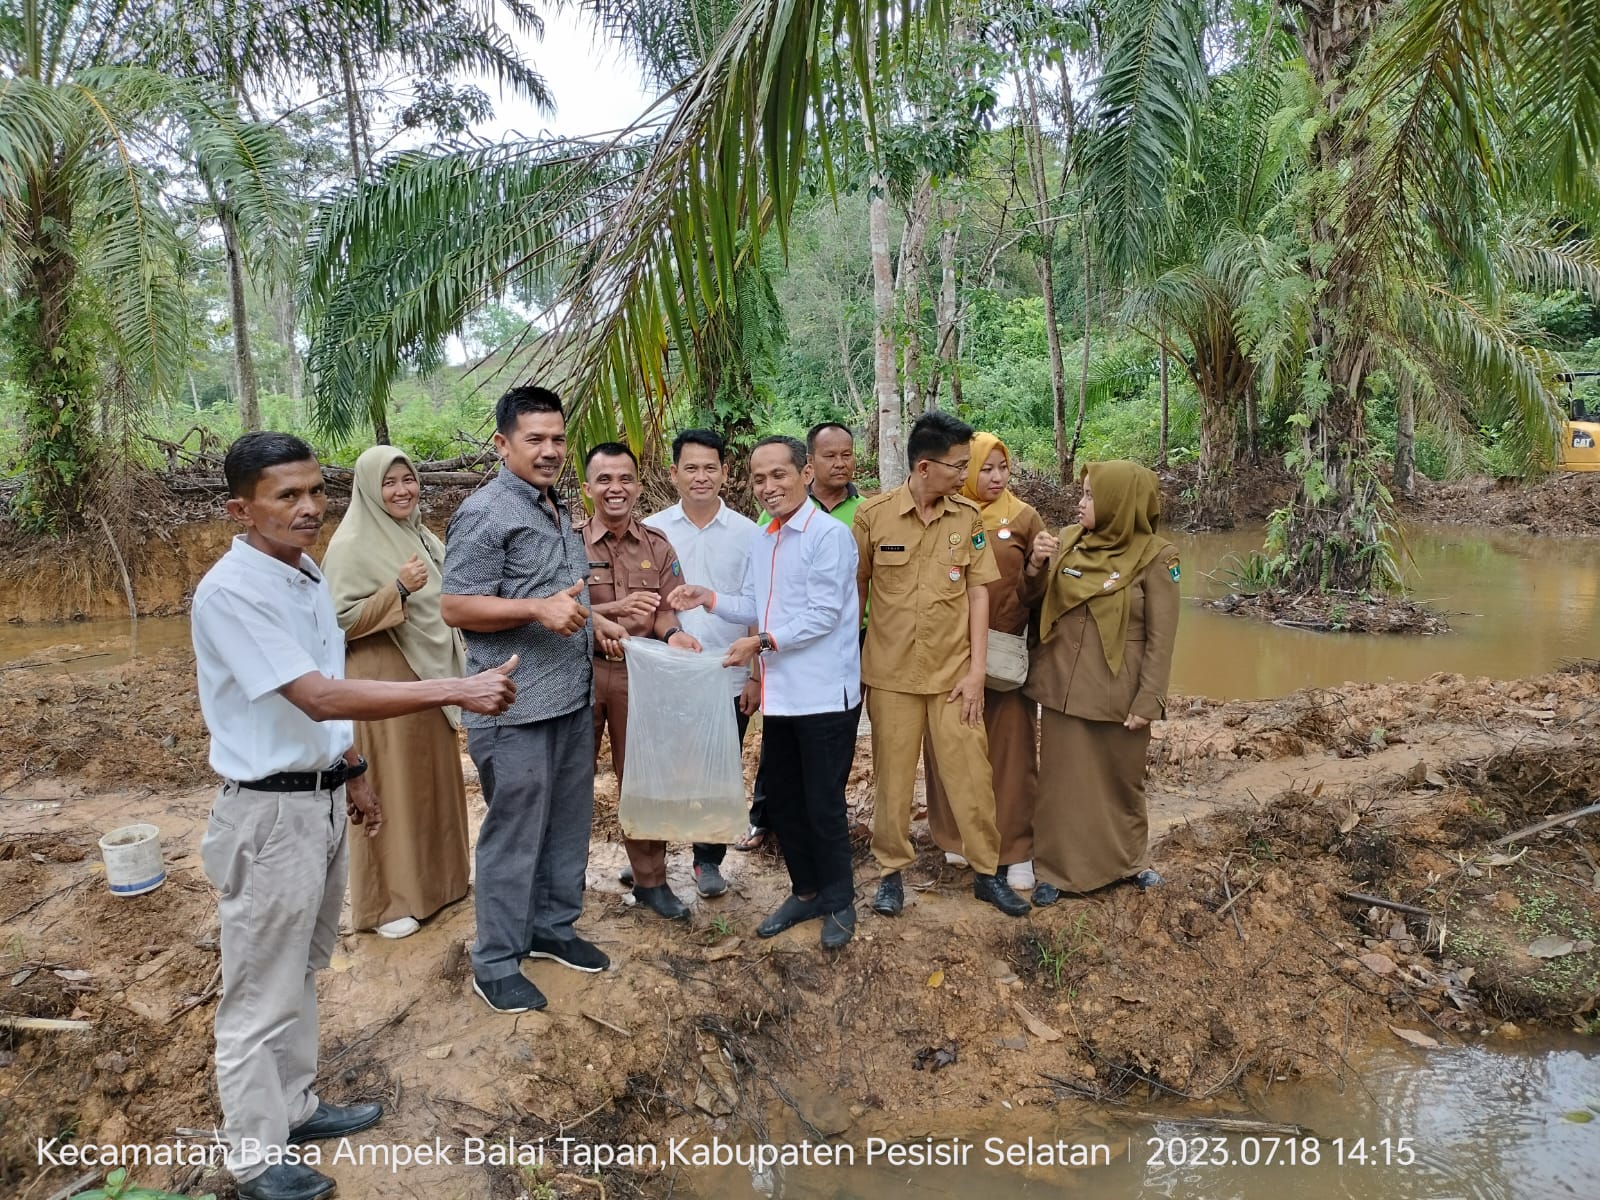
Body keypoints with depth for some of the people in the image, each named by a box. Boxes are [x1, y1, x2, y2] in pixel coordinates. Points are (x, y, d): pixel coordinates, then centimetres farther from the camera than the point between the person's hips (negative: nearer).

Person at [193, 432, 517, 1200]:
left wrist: (353, 774, 20)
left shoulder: (308, 577, 5)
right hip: (270, 813, -8)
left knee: (301, 972, 22)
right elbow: (317, 698, -30)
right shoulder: (230, 592, -22)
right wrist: (457, 691, -33)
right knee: (262, 991, 7)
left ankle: (295, 1108, 39)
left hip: (323, 797, 8)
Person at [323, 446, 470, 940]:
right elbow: (340, 620, -18)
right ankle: (384, 900, 15)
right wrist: (398, 589, -26)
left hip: (429, 675, 8)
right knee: (391, 786, 1)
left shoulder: (422, 537, 9)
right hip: (382, 681, -7)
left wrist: (452, 671, 14)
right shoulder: (353, 545, -13)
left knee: (433, 780, 15)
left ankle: (433, 878, 31)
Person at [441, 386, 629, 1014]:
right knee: (514, 836, 2)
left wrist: (594, 621, 11)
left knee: (569, 825, 18)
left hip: (573, 698, 9)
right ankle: (496, 964, 18)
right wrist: (539, 611, -27)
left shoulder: (557, 511, 16)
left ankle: (553, 927, 36)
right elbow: (455, 607, -17)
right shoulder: (485, 513, -13)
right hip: (516, 708, -9)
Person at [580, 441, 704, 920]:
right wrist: (615, 608, -26)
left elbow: (664, 612, 1)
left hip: (639, 673, 2)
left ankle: (650, 880, 24)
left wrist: (673, 633, -21)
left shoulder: (658, 546, 5)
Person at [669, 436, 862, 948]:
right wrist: (709, 598, 1)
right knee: (782, 800, 16)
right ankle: (806, 891, 35)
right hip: (779, 692, 8)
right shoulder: (760, 539, 11)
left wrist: (763, 642, -19)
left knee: (823, 805, 3)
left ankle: (839, 901, 24)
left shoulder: (830, 535, -14)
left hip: (825, 693, -8)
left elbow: (824, 614, -18)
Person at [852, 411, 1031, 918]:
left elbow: (978, 594, 0)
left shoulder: (968, 516, -3)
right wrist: (850, 657, 4)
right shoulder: (873, 514, -8)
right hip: (891, 673, -1)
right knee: (893, 776, 11)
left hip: (954, 673, 1)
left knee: (971, 775, 6)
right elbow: (856, 586, 1)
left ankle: (988, 872, 24)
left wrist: (976, 670, -4)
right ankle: (892, 870, 28)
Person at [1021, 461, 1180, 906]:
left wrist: (1148, 699, -13)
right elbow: (1036, 602, 10)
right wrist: (1036, 566, -9)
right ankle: (1057, 868, 22)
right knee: (1062, 780, 9)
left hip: (1118, 692, -3)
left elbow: (1160, 637, -9)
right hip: (1062, 685, 3)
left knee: (1121, 780, 14)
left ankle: (1130, 858, 35)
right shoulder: (1067, 540, 2)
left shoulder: (1155, 557, -9)